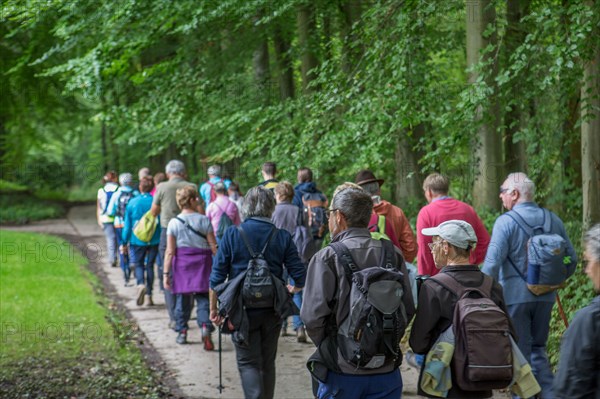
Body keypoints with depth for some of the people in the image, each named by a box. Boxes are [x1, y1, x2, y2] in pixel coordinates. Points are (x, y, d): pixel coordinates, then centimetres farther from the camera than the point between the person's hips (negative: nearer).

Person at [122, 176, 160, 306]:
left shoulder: (132, 202, -4)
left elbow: (127, 225, -1)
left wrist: (124, 242, 7)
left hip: (137, 240, -1)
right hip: (154, 240, 1)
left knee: (138, 264, 11)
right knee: (149, 265, 12)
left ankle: (141, 284, -19)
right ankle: (148, 296, 11)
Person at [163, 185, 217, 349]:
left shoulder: (174, 223, -3)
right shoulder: (204, 220, -4)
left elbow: (170, 251, -5)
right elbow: (214, 247, -2)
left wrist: (166, 273, -1)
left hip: (181, 263, 1)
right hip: (202, 262, -1)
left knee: (182, 298, 13)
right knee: (203, 298, 1)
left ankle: (182, 331, 19)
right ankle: (205, 326, -20)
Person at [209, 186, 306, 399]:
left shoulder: (232, 234, -8)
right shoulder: (282, 237, -4)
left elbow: (217, 276, -7)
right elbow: (301, 278, -4)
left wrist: (213, 308, 4)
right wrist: (291, 290, 18)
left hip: (242, 310, -2)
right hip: (272, 310, 2)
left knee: (248, 363, 2)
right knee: (267, 363, 17)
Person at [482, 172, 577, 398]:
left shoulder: (506, 222, -13)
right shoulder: (553, 220, 4)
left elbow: (492, 263, -18)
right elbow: (571, 259, 10)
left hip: (515, 296, -5)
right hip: (545, 296, 5)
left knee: (519, 353, 5)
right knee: (538, 348, 18)